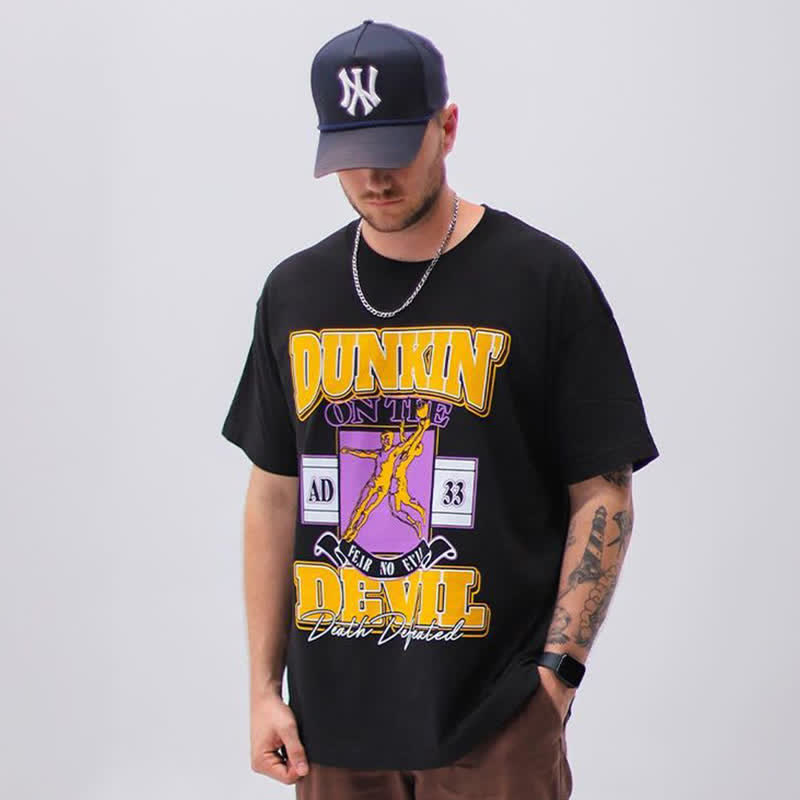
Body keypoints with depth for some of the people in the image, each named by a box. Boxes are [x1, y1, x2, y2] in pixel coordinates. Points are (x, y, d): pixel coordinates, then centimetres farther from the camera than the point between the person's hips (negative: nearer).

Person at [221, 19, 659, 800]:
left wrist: (555, 673, -11)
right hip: (332, 716, 4)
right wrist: (264, 686, 8)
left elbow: (602, 493, -4)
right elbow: (275, 496, 12)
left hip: (490, 720, -4)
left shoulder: (543, 279, -5)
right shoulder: (294, 291, 8)